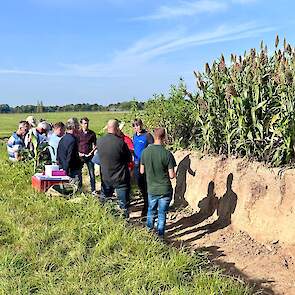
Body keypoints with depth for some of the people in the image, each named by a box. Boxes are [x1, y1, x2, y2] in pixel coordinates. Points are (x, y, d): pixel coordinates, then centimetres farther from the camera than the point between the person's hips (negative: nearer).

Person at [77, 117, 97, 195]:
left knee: (92, 173, 1)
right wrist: (78, 153, -8)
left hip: (89, 156, 0)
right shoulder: (77, 133, 2)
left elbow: (95, 145, 10)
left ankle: (93, 190, 8)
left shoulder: (92, 133, 5)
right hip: (80, 156, 0)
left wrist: (93, 151, -8)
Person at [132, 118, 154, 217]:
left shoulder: (147, 135, -12)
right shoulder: (134, 136, 10)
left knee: (146, 186, 1)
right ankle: (146, 202, 35)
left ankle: (147, 207, 11)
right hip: (137, 164, 7)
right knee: (140, 185, 17)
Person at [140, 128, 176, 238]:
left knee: (151, 212, 23)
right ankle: (160, 236, 22)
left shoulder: (145, 152, -8)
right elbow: (172, 175, -15)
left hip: (151, 189, 3)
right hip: (165, 190, -3)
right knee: (162, 215, 12)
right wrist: (174, 173, 7)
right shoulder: (167, 154, -18)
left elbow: (142, 171, 2)